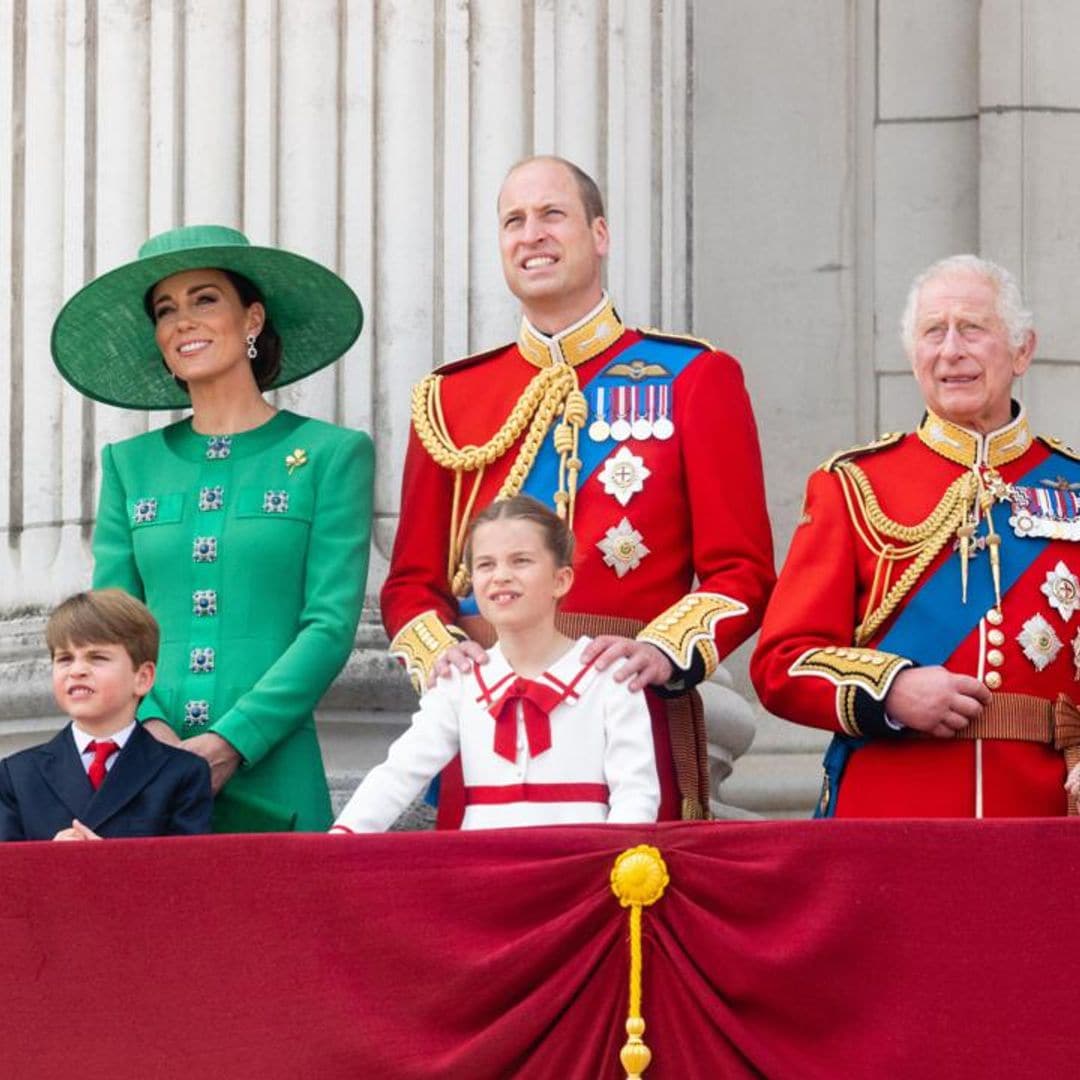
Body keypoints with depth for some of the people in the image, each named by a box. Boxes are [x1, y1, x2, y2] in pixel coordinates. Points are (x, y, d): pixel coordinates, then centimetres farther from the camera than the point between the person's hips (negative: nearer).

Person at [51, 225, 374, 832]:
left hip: (271, 777, -2)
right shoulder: (129, 465, 14)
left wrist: (231, 743, -15)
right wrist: (147, 727, -11)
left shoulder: (330, 456, 4)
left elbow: (331, 627, -4)